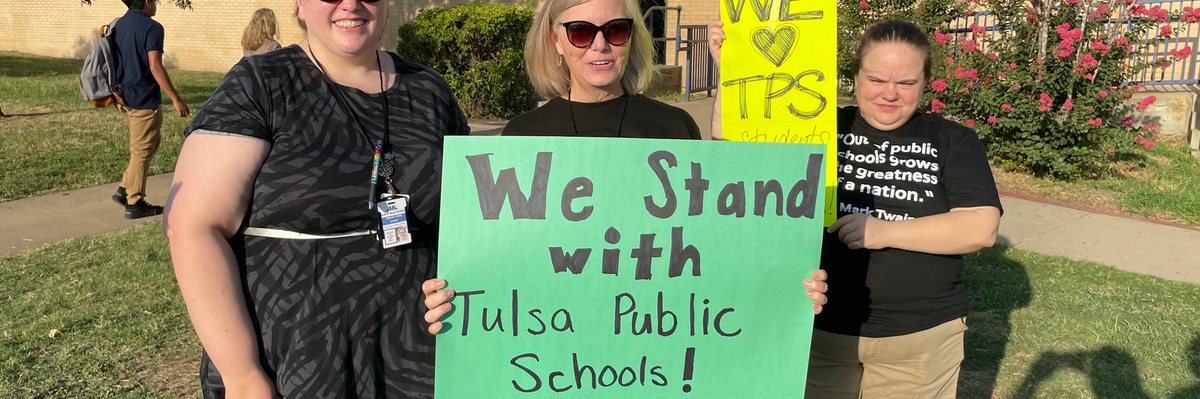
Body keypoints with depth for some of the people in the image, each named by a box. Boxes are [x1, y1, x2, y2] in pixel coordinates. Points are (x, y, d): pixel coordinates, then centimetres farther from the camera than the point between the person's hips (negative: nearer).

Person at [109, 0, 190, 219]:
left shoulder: (118, 25, 11)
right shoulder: (152, 28, -15)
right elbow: (155, 66, -21)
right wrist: (176, 99, -19)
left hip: (124, 97, 9)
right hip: (144, 100, -9)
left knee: (153, 141, 21)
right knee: (142, 151, 1)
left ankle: (125, 189, 19)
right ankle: (134, 204, 8)